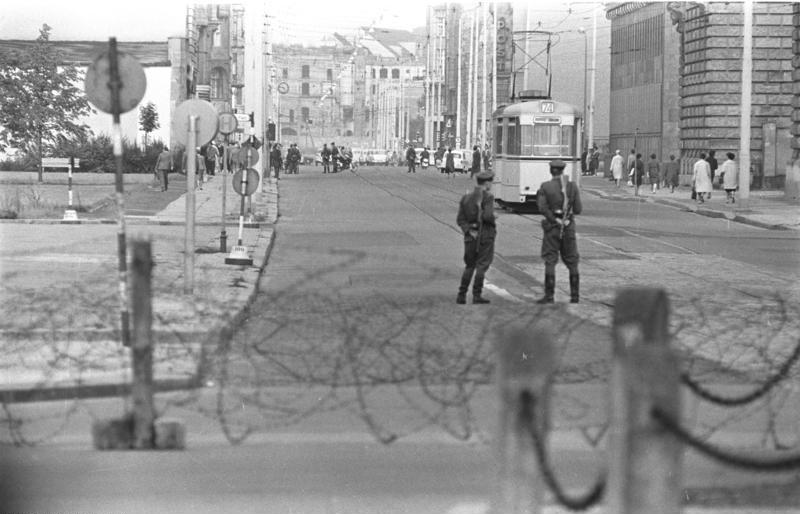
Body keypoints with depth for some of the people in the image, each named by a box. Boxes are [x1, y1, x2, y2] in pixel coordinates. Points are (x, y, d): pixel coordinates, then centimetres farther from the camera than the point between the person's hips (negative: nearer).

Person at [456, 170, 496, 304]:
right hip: (485, 235, -6)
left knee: (469, 265, 14)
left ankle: (461, 295, 9)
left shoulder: (466, 198, 10)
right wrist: (493, 218, -1)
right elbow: (488, 216, -22)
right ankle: (476, 295, -5)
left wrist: (469, 231, -4)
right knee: (482, 265, 0)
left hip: (471, 236, 6)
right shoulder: (487, 197, -10)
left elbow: (460, 219, 3)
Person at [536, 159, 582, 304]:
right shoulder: (572, 187, 1)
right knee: (572, 262, 10)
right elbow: (578, 209, 1)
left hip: (552, 227, -2)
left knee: (549, 262, 1)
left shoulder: (545, 187, -5)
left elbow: (542, 208, -15)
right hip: (569, 227, 2)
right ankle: (575, 295, 12)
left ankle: (549, 296, -4)